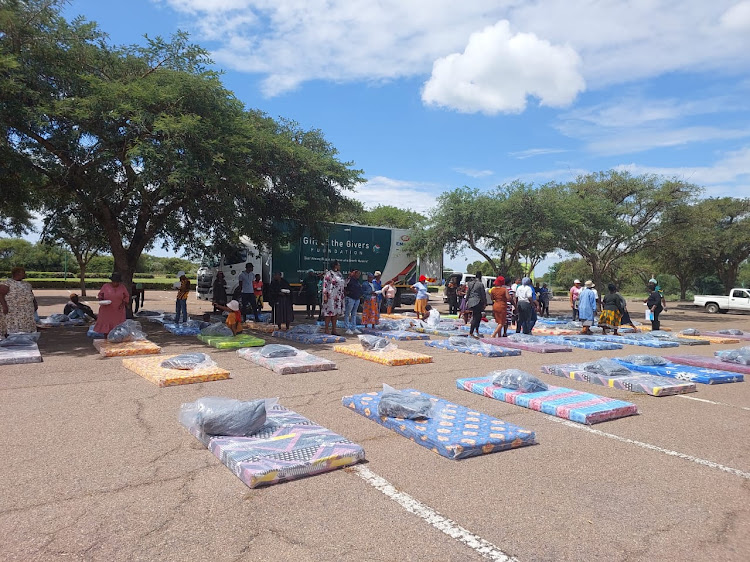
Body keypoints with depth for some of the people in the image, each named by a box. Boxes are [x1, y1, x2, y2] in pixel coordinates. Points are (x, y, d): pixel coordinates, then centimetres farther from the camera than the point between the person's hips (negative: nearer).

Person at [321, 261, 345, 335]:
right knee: (329, 312, -5)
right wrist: (325, 296, -17)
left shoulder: (339, 274, 16)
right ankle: (326, 330, 0)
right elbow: (325, 285, -12)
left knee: (336, 313, 8)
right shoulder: (328, 274, -8)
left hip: (338, 297, 8)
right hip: (331, 296, -8)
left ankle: (333, 330, 14)